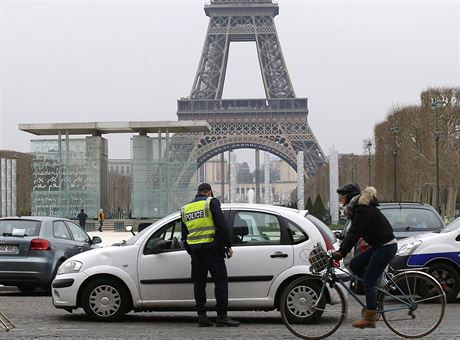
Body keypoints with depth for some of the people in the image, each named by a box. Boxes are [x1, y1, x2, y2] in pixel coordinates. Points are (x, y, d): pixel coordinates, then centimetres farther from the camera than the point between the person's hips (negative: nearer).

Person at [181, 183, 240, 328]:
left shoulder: (185, 208, 17)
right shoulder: (211, 202, -1)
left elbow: (184, 235, 20)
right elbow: (222, 225, -9)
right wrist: (228, 245, -5)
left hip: (194, 249, 6)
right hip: (211, 248, -6)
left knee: (199, 282, 10)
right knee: (220, 280, -3)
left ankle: (202, 316, 7)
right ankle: (222, 316, -8)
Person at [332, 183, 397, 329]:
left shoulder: (364, 210, -18)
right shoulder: (358, 209, 14)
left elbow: (354, 234, -23)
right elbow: (352, 233, 15)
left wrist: (342, 252, -22)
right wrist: (340, 250, 8)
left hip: (386, 247, -10)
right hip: (378, 246, 10)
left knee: (368, 281, -7)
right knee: (354, 264, 6)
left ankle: (369, 319, -2)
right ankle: (376, 294, 12)